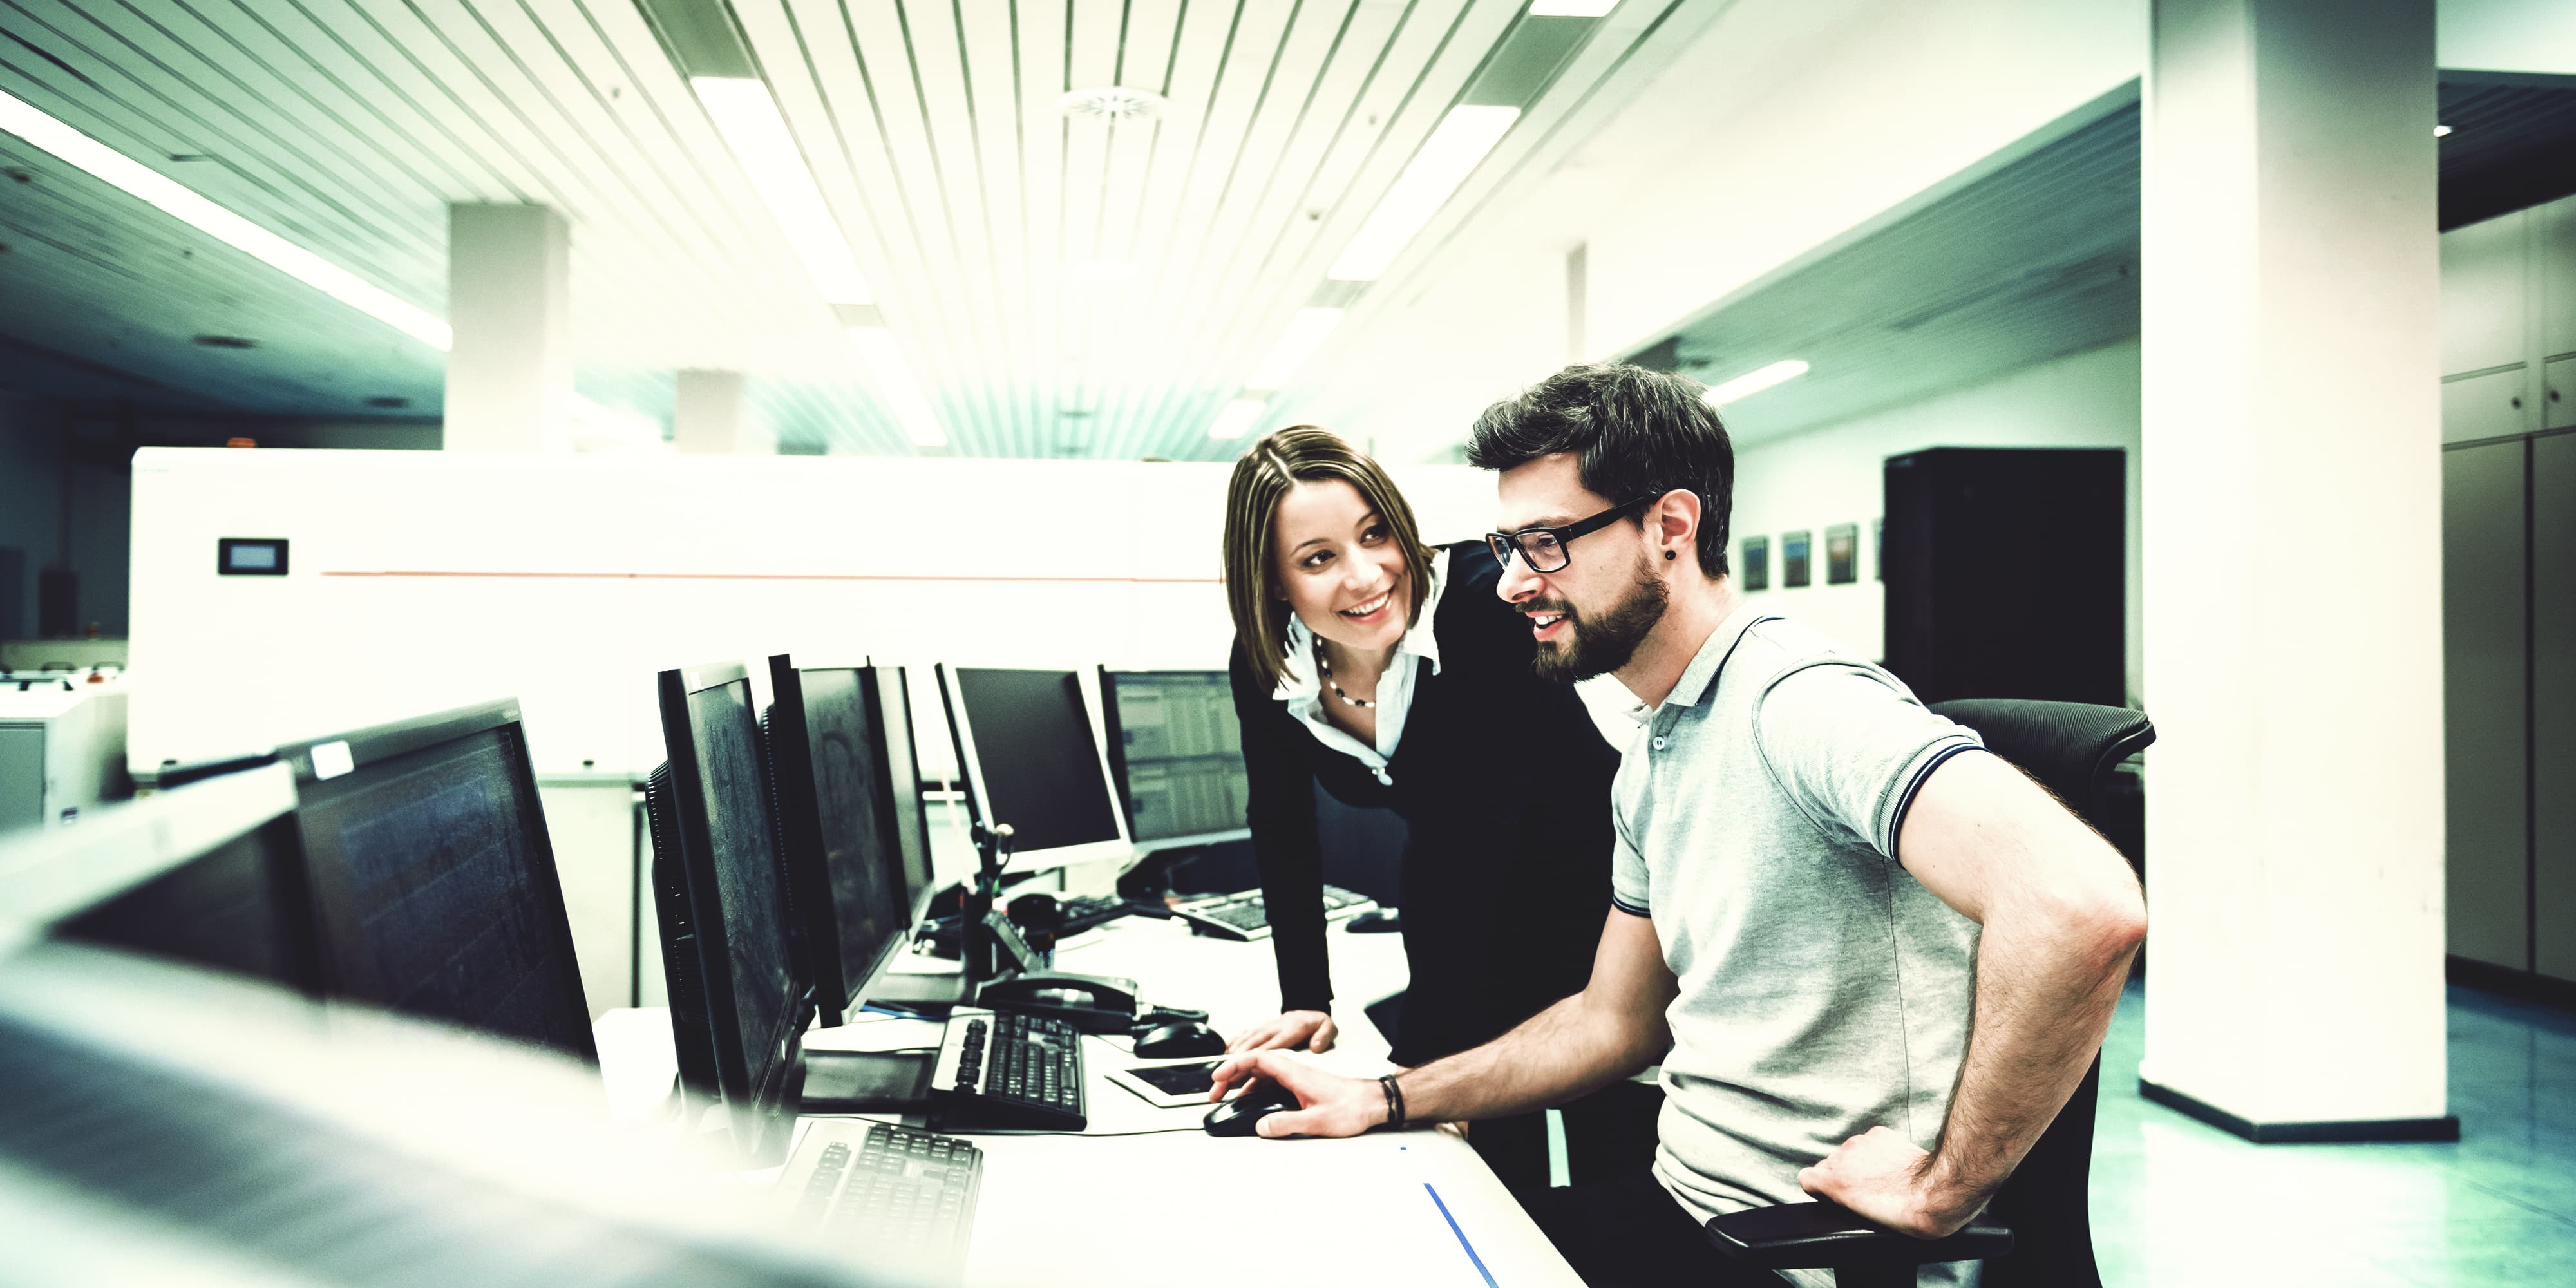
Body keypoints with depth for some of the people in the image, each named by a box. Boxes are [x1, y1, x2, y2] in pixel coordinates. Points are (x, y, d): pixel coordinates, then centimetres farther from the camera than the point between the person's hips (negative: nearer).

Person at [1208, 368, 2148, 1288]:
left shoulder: (1800, 702, -22)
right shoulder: (1650, 763, 11)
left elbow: (2085, 903, -36)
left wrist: (1940, 1187, -25)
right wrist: (1383, 1100, 10)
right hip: (1678, 1205, 8)